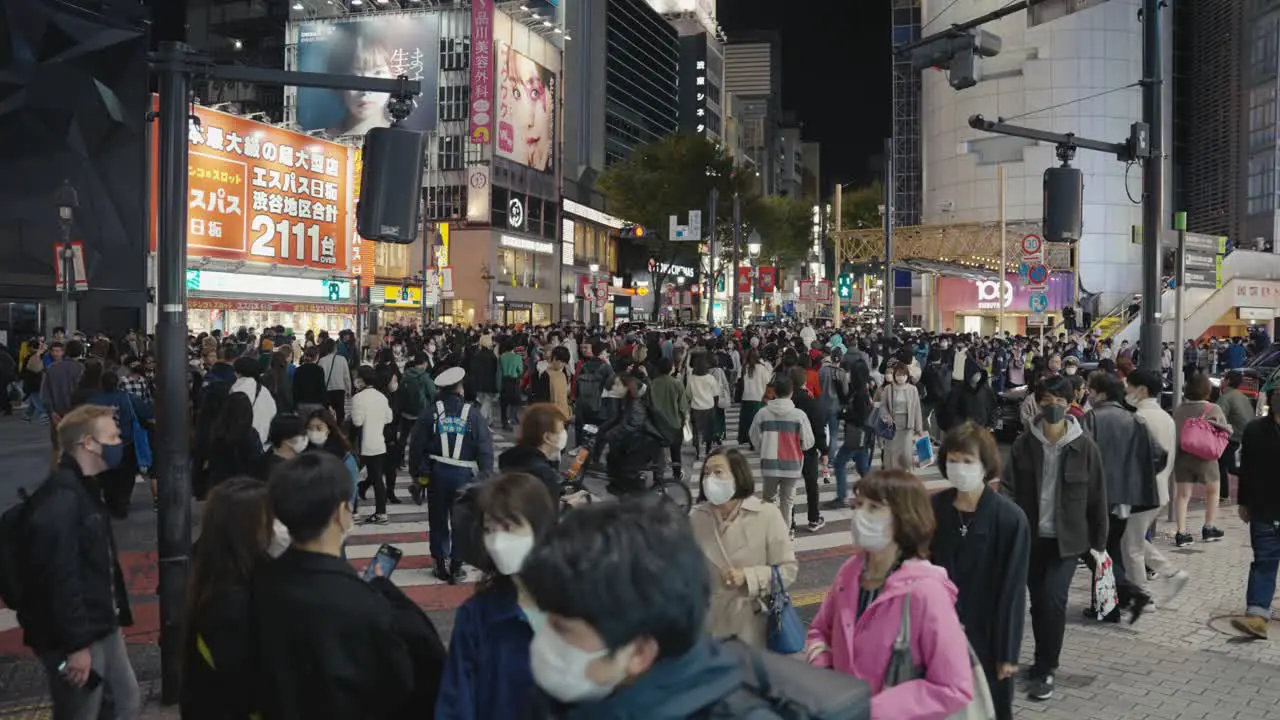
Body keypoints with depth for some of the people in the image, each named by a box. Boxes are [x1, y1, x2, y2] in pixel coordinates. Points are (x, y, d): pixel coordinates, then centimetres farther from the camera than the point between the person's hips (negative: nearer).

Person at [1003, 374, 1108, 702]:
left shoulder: (1084, 446, -7)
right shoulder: (1023, 443, -2)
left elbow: (1096, 496, 0)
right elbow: (1008, 487, -1)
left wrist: (1099, 540, 3)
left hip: (1066, 538, -2)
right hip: (1031, 536, 3)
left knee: (1053, 600, -13)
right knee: (1038, 602, 13)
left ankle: (1044, 670, 2)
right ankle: (1045, 662, 32)